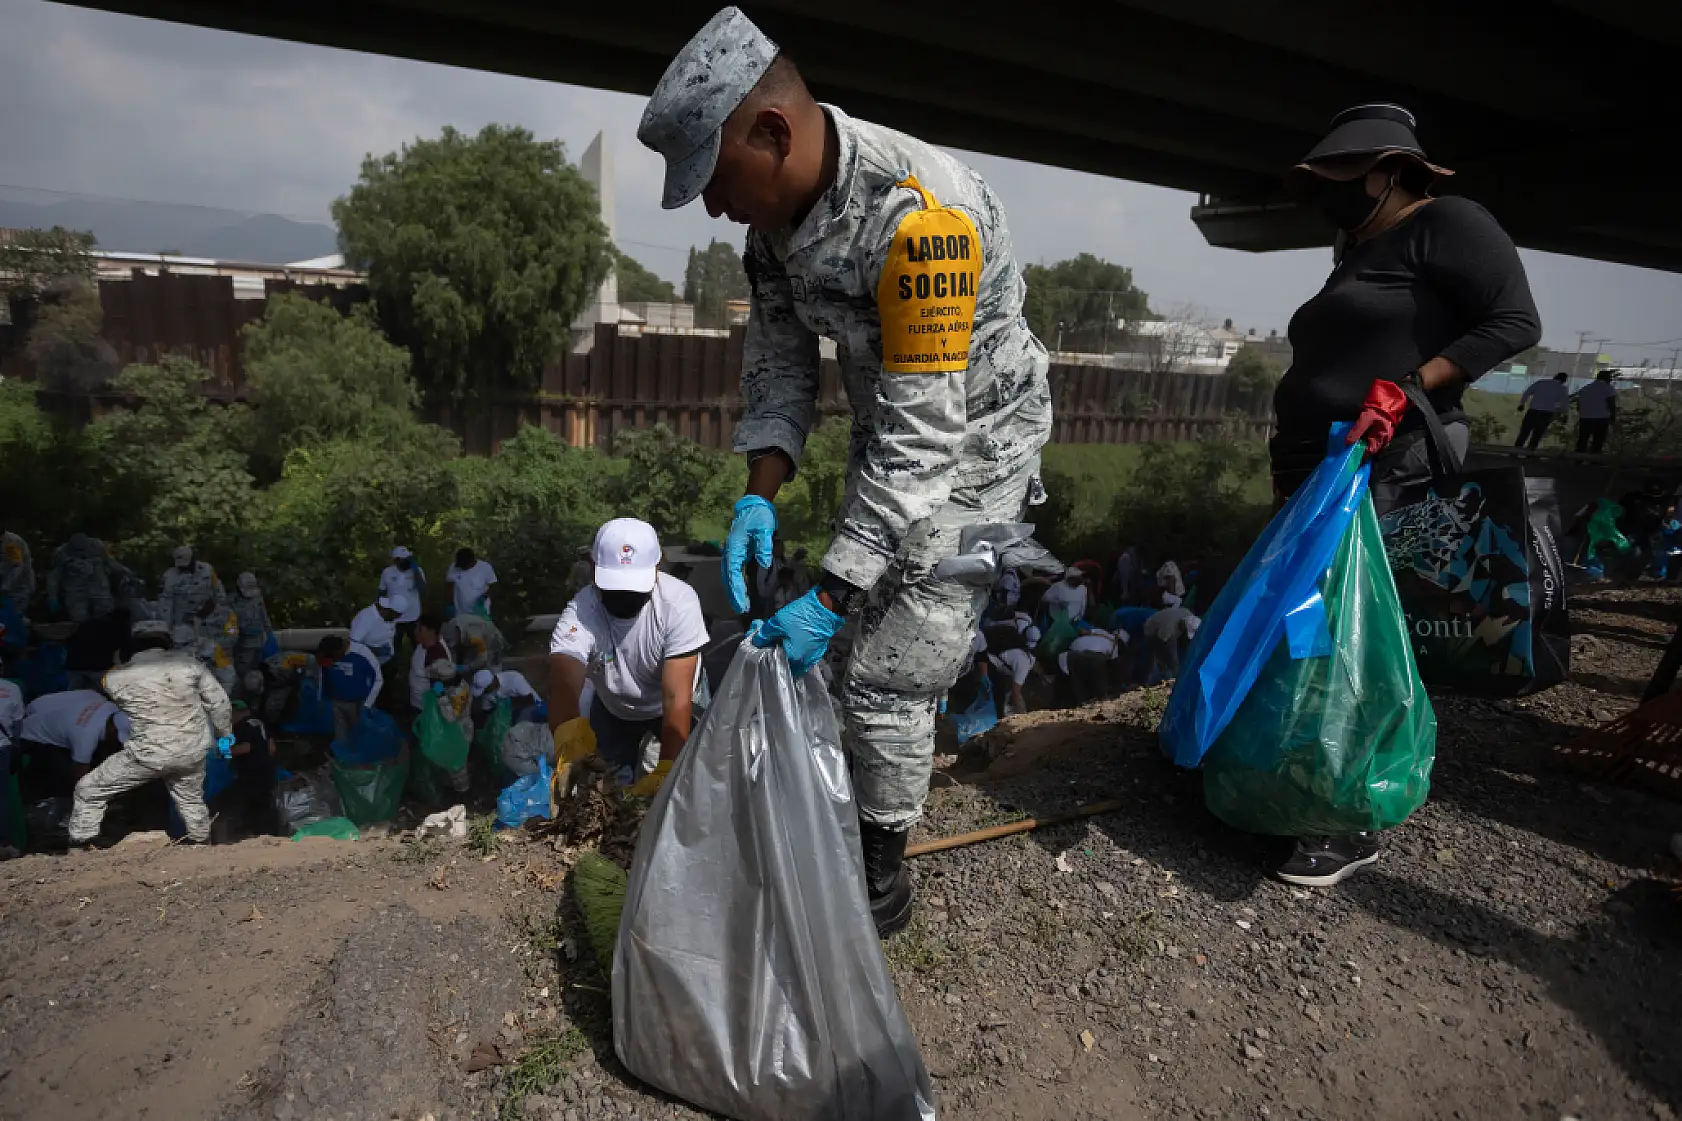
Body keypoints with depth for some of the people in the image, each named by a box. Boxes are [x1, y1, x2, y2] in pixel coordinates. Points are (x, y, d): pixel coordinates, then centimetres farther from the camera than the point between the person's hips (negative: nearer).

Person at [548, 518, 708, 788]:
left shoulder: (679, 601, -35)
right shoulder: (580, 612, -34)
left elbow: (677, 697, -37)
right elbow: (564, 686, -50)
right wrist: (569, 743, -70)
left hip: (666, 706, -1)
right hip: (612, 708, 1)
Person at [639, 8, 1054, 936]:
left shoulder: (920, 215, -33)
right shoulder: (778, 205, -6)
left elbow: (926, 433, -33)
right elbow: (779, 359, 0)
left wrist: (830, 597, -31)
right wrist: (759, 495, -15)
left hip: (970, 450, -7)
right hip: (892, 435, 7)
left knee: (887, 677, -6)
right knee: (867, 647, 11)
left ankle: (882, 874, 16)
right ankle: (848, 822, 33)